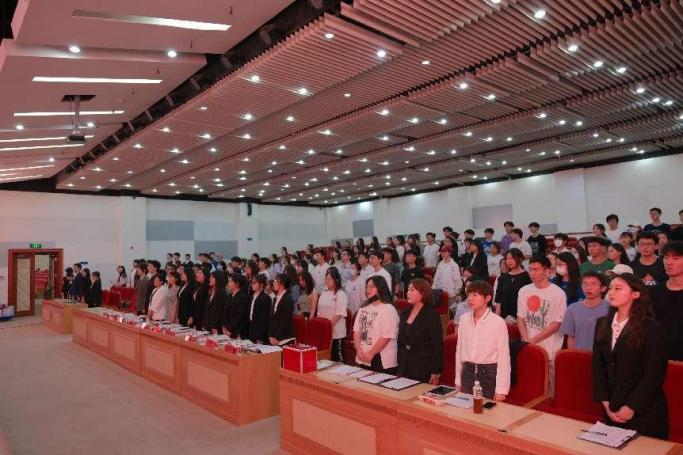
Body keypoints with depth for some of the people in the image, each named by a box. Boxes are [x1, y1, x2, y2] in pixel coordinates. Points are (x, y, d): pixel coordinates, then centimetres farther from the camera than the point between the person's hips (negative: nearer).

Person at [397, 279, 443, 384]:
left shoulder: (431, 314, -10)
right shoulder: (405, 313, 7)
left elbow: (438, 345, -12)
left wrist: (436, 372, -13)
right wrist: (399, 365, 12)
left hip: (424, 370, -5)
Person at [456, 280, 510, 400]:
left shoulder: (498, 322, -14)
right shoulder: (464, 319, 0)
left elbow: (504, 357, -11)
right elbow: (459, 350, 7)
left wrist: (501, 390, -11)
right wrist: (458, 381, 10)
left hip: (489, 374, -4)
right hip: (467, 372, 4)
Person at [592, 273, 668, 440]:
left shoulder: (652, 328, -10)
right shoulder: (602, 324, 5)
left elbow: (654, 374, -13)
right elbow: (598, 365, 4)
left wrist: (631, 407, -14)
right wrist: (606, 403, -4)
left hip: (645, 411, -5)